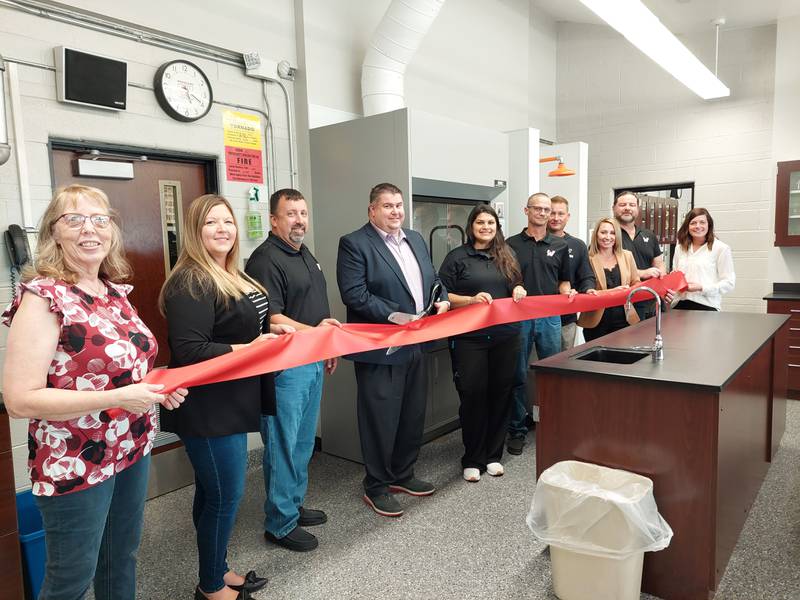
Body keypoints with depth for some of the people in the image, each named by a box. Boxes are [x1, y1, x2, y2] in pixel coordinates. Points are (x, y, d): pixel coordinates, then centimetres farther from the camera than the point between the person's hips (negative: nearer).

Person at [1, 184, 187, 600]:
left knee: (122, 556, 23)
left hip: (133, 449, 7)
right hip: (75, 465, -7)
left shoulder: (115, 291, 3)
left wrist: (159, 384, -3)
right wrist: (117, 398, -26)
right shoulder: (42, 296, -18)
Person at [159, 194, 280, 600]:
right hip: (208, 410, -9)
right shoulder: (191, 283, -19)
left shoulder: (231, 276, 12)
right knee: (225, 495, 2)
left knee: (212, 492, 20)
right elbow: (188, 351, -26)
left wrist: (270, 331, 4)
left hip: (229, 404, 9)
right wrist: (249, 348, -23)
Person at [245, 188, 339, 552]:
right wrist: (312, 331, -31)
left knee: (303, 441, 18)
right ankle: (280, 524, 14)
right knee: (283, 444, 0)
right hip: (285, 366, -9)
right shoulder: (266, 260, -15)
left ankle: (294, 504, 33)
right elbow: (270, 318, -21)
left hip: (313, 361, 9)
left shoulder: (305, 255, 15)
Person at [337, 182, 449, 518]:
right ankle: (376, 487, 22)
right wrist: (396, 316, -23)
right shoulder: (354, 244, -9)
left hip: (416, 344, 8)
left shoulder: (415, 239, 15)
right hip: (380, 349, -7)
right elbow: (354, 294, -19)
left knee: (413, 415, 17)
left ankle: (402, 475, 36)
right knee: (381, 418, 3)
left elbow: (432, 279, 20)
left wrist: (442, 299, -1)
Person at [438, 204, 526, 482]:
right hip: (469, 337, -4)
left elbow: (516, 287, 23)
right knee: (473, 395, 0)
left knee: (500, 393, 8)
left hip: (505, 335, 4)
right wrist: (471, 299, -16)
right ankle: (472, 459, 15)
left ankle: (494, 455, 24)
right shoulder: (457, 257, 1)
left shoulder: (506, 256, 14)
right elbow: (442, 295, -3)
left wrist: (519, 290, 0)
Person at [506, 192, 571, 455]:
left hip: (550, 317, 2)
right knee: (518, 375, 4)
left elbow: (564, 280, 15)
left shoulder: (560, 246, 10)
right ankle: (517, 429, 15)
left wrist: (567, 293, -5)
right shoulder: (511, 244, 3)